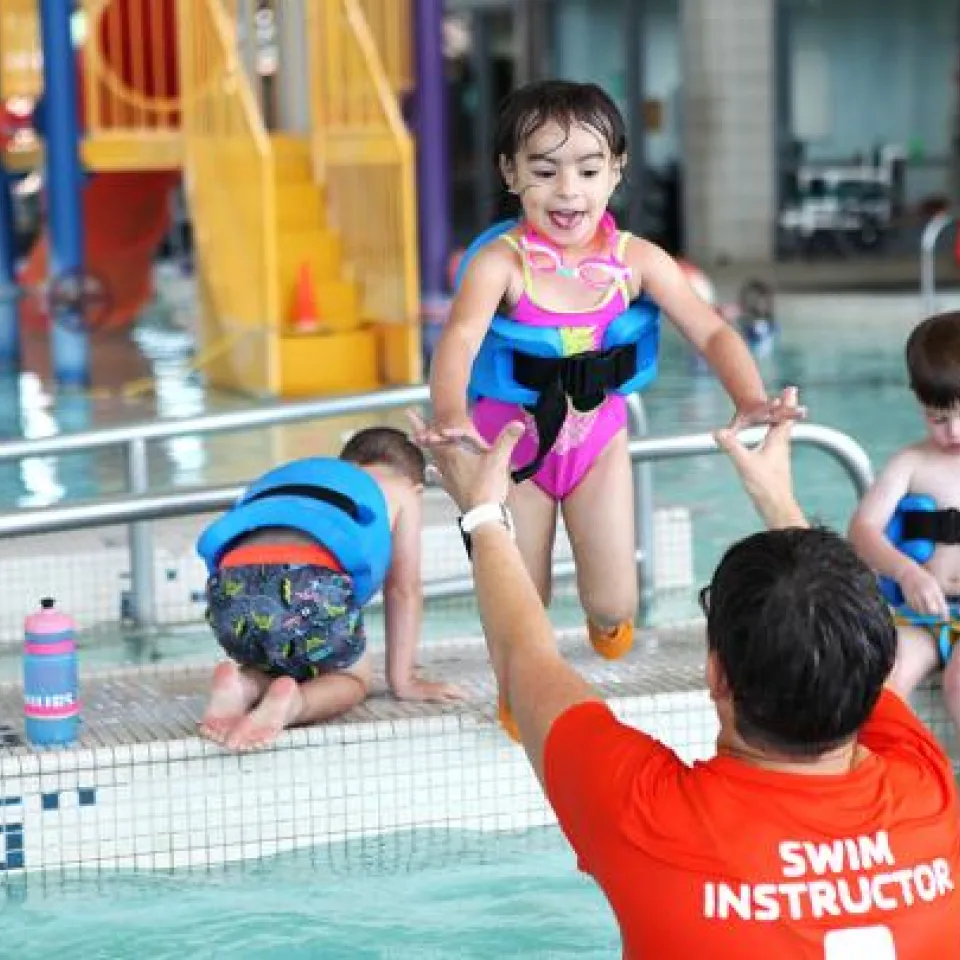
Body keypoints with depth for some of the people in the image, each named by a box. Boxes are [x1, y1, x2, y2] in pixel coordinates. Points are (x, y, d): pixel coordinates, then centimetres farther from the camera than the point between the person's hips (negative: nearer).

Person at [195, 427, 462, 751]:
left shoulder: (289, 476, 40)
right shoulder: (400, 492, 28)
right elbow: (404, 591, 25)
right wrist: (403, 681, 30)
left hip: (233, 587, 4)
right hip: (311, 586, -4)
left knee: (280, 663, 33)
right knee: (351, 676, 24)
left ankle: (244, 685, 0)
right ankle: (290, 703, -8)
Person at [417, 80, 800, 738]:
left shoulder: (636, 259, -15)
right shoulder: (501, 261, -24)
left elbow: (712, 332, -16)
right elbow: (460, 337, -39)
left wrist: (751, 399, -36)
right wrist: (448, 414, -60)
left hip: (599, 432, 2)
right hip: (512, 436, -2)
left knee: (614, 604, 1)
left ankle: (605, 615, 43)